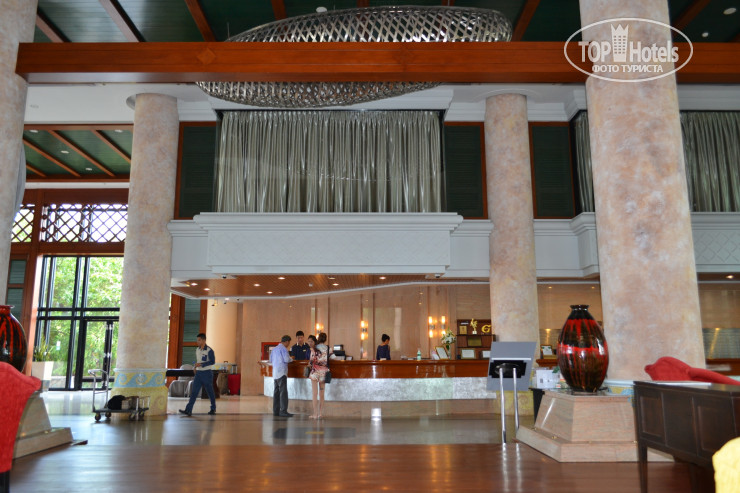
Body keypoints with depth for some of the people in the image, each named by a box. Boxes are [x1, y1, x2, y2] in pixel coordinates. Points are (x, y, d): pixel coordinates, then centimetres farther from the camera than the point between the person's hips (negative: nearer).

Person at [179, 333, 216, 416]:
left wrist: (201, 364, -19)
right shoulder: (197, 350, 10)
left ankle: (213, 409, 21)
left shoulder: (209, 350, -11)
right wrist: (196, 366, 7)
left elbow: (212, 361, -14)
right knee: (194, 391, -3)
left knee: (210, 391, 6)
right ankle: (188, 410, -7)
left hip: (207, 373, -6)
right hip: (198, 373, 6)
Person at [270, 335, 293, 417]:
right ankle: (283, 411, -11)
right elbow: (286, 359, -16)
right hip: (281, 372, -8)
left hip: (275, 373, 8)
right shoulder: (283, 348, -8)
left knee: (276, 392, 9)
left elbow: (271, 360, 23)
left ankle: (276, 411, 12)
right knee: (283, 392, -8)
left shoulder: (274, 349, 16)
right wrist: (291, 359, 4)